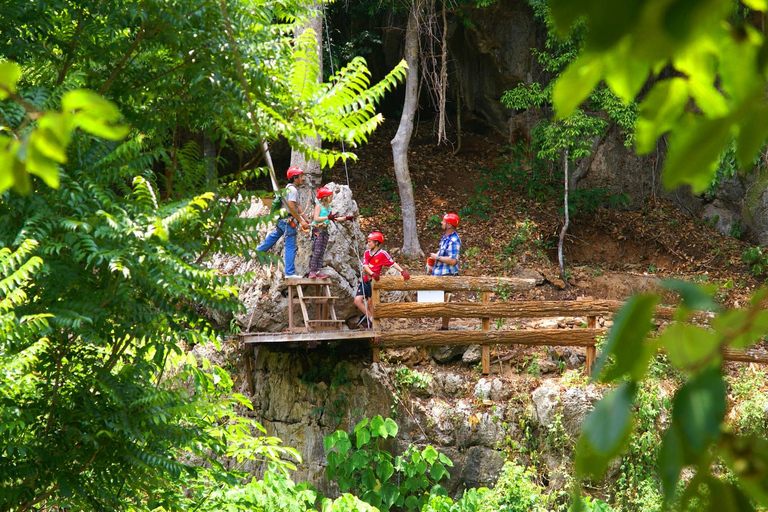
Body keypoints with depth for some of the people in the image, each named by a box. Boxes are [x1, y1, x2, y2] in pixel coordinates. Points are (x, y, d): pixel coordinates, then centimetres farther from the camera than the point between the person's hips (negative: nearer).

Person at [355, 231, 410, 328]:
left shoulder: (382, 254, -7)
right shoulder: (367, 252, 6)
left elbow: (393, 263, -9)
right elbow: (365, 265, -7)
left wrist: (402, 272, -23)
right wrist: (372, 274, -26)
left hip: (374, 281, -5)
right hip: (365, 281, 5)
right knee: (357, 300, -7)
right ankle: (370, 318, 3)